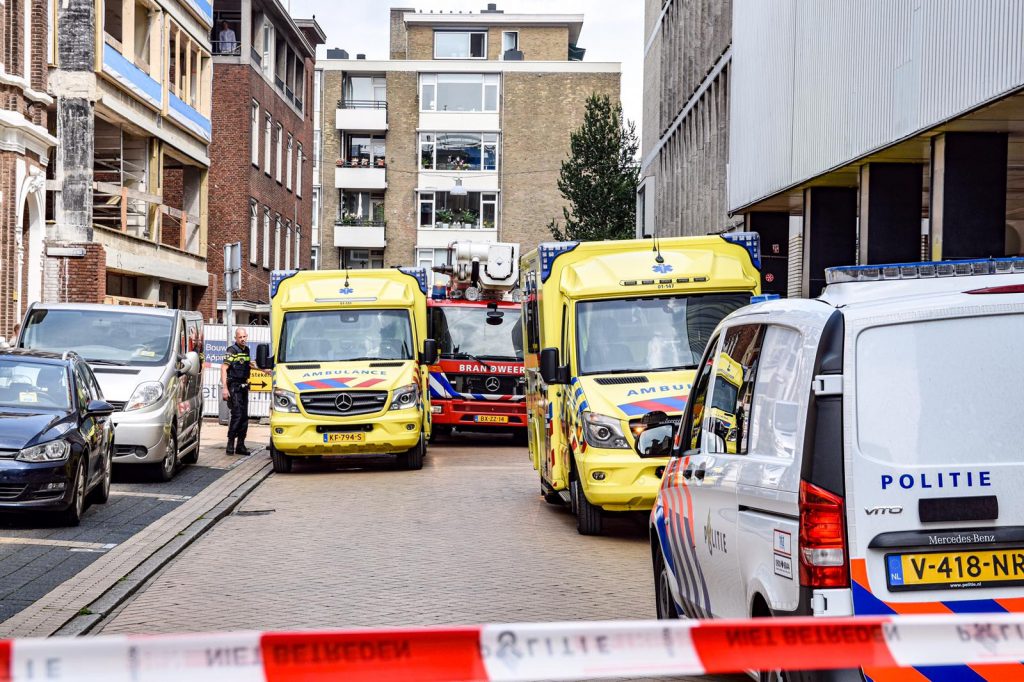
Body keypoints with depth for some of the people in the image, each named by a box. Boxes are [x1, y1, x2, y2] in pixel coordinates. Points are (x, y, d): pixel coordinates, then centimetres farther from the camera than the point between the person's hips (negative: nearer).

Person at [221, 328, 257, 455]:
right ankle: (230, 443, -9)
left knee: (244, 416, 8)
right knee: (237, 415, -14)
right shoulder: (231, 351, -11)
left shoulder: (246, 350, 12)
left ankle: (240, 445, 14)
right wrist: (224, 388, -24)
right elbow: (224, 368, -17)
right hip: (234, 387, -8)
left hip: (244, 387, 8)